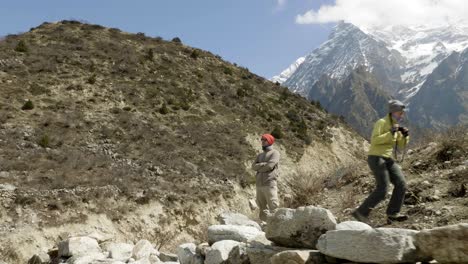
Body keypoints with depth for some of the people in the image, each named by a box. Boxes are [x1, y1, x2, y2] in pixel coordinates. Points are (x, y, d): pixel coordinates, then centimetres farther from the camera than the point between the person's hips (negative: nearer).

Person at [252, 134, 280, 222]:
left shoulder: (275, 153, 4)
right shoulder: (260, 155, 23)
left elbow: (270, 166, -11)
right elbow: (253, 166, 8)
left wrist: (259, 167, 3)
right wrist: (264, 164, -7)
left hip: (269, 184, -6)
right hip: (259, 184, 6)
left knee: (273, 207, -10)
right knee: (262, 207, 6)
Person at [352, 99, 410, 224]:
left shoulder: (396, 126, 16)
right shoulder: (381, 122, -9)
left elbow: (401, 145, 16)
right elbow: (374, 140, -20)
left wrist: (405, 135, -3)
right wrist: (391, 133, -24)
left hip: (388, 160, 9)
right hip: (376, 158, -8)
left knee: (401, 184, -3)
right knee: (382, 190, -15)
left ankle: (392, 214, 3)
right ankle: (361, 212, -7)